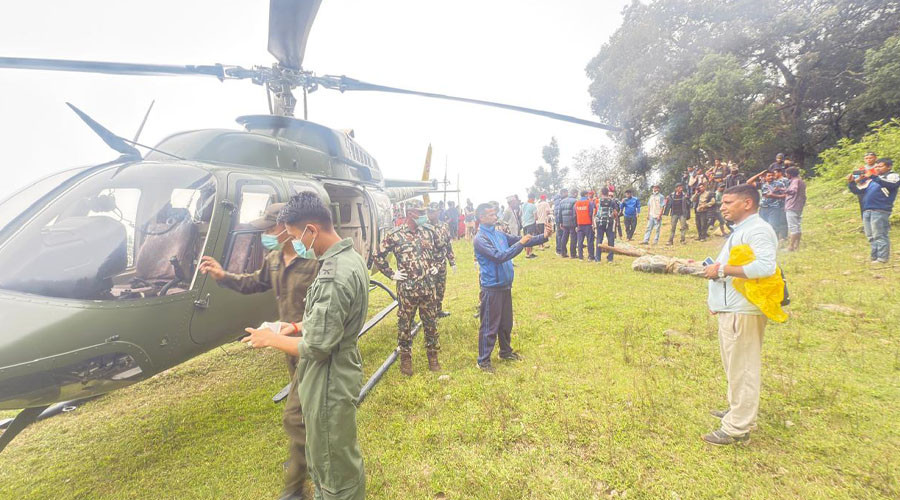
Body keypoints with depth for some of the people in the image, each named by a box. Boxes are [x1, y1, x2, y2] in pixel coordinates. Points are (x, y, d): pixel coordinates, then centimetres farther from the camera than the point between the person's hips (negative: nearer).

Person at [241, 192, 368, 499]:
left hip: (329, 384, -10)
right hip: (339, 372, 10)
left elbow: (315, 347, -24)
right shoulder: (349, 257, 3)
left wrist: (271, 339, -9)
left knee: (334, 466, 12)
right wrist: (300, 326, 7)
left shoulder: (334, 276, -30)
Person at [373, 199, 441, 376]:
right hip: (406, 289, -3)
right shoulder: (394, 235, -8)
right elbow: (378, 258, 0)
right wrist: (392, 274, -2)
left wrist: (435, 266, 11)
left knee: (431, 323, 11)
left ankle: (432, 355, 29)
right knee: (404, 325, 9)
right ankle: (405, 357, 26)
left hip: (428, 287, 3)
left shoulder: (429, 231, 2)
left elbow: (439, 250, 21)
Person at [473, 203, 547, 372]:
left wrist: (543, 237, -1)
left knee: (506, 322, 21)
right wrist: (521, 243, -22)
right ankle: (483, 360, 17)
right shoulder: (480, 239, -18)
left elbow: (519, 241, 11)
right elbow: (499, 257, -26)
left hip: (505, 285, 8)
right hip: (491, 288, -8)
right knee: (489, 326, 2)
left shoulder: (499, 234, 7)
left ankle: (506, 351, 39)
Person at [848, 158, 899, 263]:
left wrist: (873, 177, -25)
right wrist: (851, 183, 1)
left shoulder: (893, 176, 5)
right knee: (871, 237, 9)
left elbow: (890, 185, -17)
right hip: (866, 211, 6)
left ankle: (882, 259, -4)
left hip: (880, 211, -6)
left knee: (880, 236, -7)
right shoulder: (870, 179, 22)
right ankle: (874, 258, 15)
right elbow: (858, 191, 20)